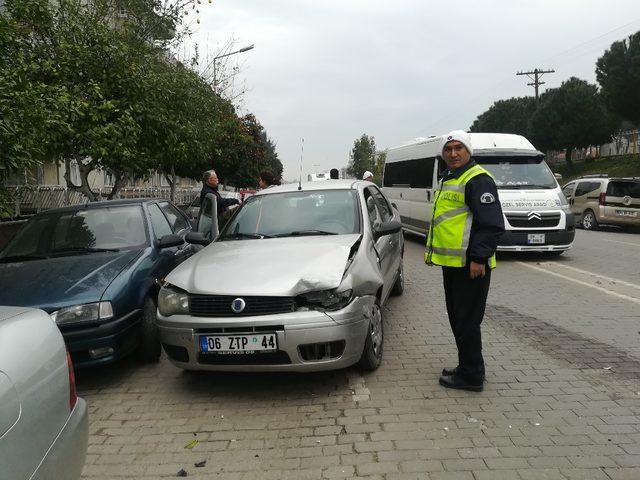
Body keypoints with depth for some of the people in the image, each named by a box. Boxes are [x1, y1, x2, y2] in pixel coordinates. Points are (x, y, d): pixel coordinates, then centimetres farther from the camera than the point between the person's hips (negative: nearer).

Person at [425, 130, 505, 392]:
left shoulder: (478, 179, -12)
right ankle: (467, 368, 29)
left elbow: (492, 223, -19)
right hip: (451, 262, 10)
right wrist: (433, 250, 23)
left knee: (466, 320, -4)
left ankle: (471, 375, 8)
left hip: (470, 265, -10)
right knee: (457, 318, 17)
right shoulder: (447, 180, 19)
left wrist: (479, 257, -22)